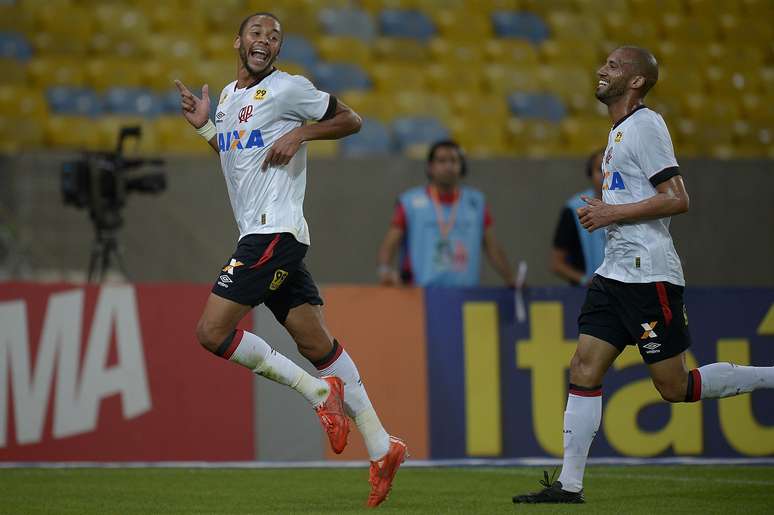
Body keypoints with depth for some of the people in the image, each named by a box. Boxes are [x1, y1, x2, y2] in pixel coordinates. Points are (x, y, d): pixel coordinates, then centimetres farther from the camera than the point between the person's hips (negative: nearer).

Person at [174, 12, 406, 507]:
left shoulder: (287, 89, -5)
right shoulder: (229, 95, 19)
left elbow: (351, 120, 0)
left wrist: (300, 134, -12)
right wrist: (204, 125, 19)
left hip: (274, 231, -9)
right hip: (261, 234, 9)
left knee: (213, 331, -13)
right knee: (317, 343, 5)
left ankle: (317, 390, -6)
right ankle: (381, 447, 4)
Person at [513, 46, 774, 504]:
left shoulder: (645, 126, -12)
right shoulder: (621, 131, 18)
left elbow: (677, 199, -20)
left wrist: (614, 212, -16)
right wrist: (605, 212, 13)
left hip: (648, 273, -9)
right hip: (616, 273, 9)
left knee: (675, 388, -5)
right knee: (584, 370, 1)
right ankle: (569, 484, 0)